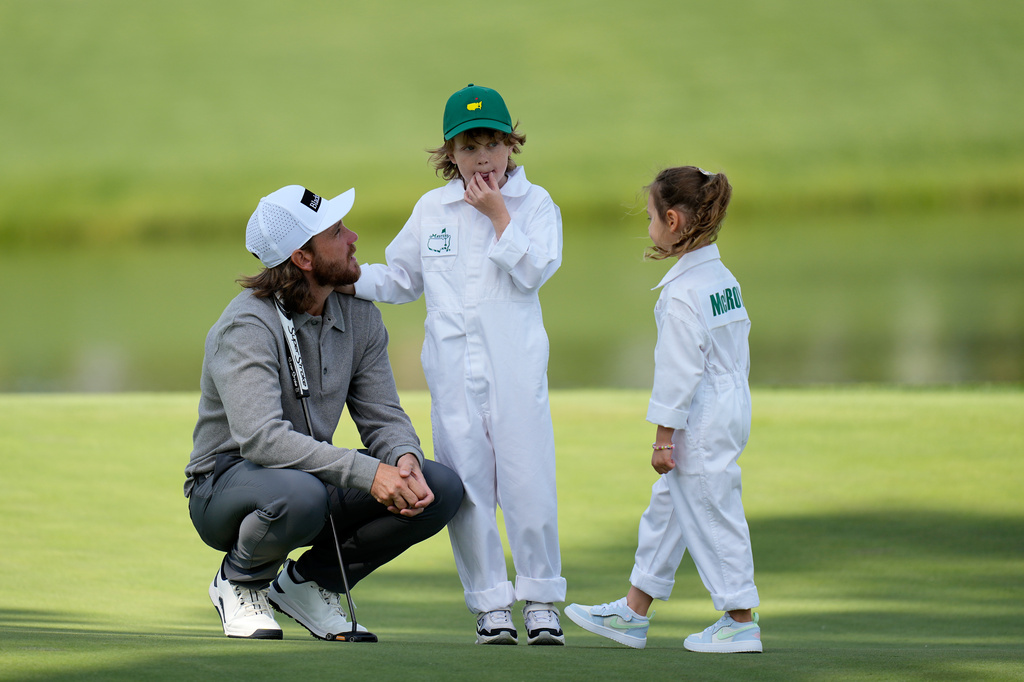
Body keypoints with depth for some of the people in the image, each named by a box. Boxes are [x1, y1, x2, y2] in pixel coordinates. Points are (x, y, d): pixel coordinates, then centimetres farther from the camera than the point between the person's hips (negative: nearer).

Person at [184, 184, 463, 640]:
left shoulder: (359, 314, 2)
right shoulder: (248, 326, -22)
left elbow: (382, 415, 3)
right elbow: (260, 436, -34)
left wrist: (404, 458, -23)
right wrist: (367, 472, -39)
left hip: (318, 473, 7)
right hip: (226, 483, -7)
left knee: (442, 489, -13)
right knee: (300, 495, -42)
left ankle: (309, 584, 5)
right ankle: (240, 581, -6)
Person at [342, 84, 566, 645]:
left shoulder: (534, 203, 3)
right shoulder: (431, 210, 11)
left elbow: (534, 270, -11)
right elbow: (401, 279, 18)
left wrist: (498, 214, -12)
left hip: (515, 366, -3)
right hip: (453, 368, 3)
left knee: (527, 482, -5)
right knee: (466, 487, 1)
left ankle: (540, 600, 6)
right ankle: (491, 604, 9)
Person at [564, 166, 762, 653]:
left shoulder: (683, 293, -20)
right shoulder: (722, 278, 9)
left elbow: (678, 370, -20)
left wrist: (664, 436, -15)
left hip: (702, 425, -10)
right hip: (730, 408, 10)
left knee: (710, 514, -2)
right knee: (665, 508, 16)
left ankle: (740, 621, 4)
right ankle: (633, 613, 23)